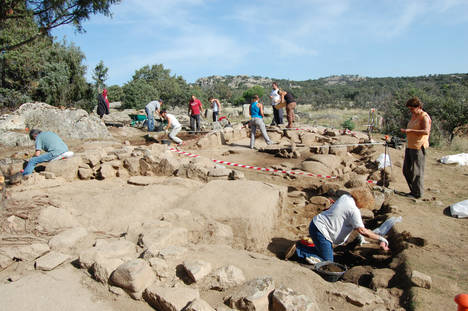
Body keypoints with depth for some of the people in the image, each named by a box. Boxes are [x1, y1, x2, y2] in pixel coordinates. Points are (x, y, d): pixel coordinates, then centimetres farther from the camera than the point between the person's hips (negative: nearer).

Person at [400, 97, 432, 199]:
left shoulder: (424, 117, -12)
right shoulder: (413, 115, 15)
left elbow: (426, 131, -25)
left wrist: (410, 130, -26)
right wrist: (406, 131, 12)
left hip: (418, 147, -9)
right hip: (410, 146, 9)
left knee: (417, 171, -3)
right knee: (406, 170, 12)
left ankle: (418, 193, 9)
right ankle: (413, 190, 24)